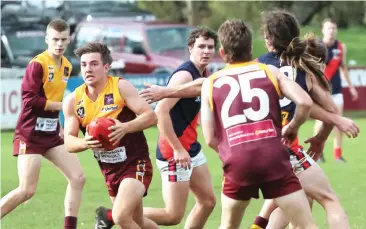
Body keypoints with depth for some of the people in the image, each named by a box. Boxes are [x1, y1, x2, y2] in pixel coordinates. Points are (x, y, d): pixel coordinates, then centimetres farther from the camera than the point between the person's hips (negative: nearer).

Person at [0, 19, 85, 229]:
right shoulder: (37, 64, -15)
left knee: (78, 178, -2)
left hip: (52, 134, 8)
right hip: (30, 134, -8)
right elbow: (30, 100, -20)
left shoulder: (67, 66, 9)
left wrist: (58, 125, 12)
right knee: (27, 190, -11)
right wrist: (63, 105, -18)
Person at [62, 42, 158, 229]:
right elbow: (69, 141, 0)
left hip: (135, 164, -5)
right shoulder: (73, 100, -1)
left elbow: (151, 116, -15)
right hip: (108, 169, 5)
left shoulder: (120, 87, -12)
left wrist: (125, 128, -32)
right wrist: (85, 143, -22)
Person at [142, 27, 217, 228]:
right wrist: (178, 149, -26)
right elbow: (160, 111, -27)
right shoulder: (185, 75, -19)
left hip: (191, 148, 10)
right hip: (174, 152, -10)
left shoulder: (202, 75, 9)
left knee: (208, 201, 13)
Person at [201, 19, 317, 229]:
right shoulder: (270, 72, 11)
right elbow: (305, 102, 0)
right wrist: (293, 128, 18)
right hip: (273, 157, -1)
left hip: (238, 164, 1)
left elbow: (210, 138, 12)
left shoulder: (211, 84, 14)